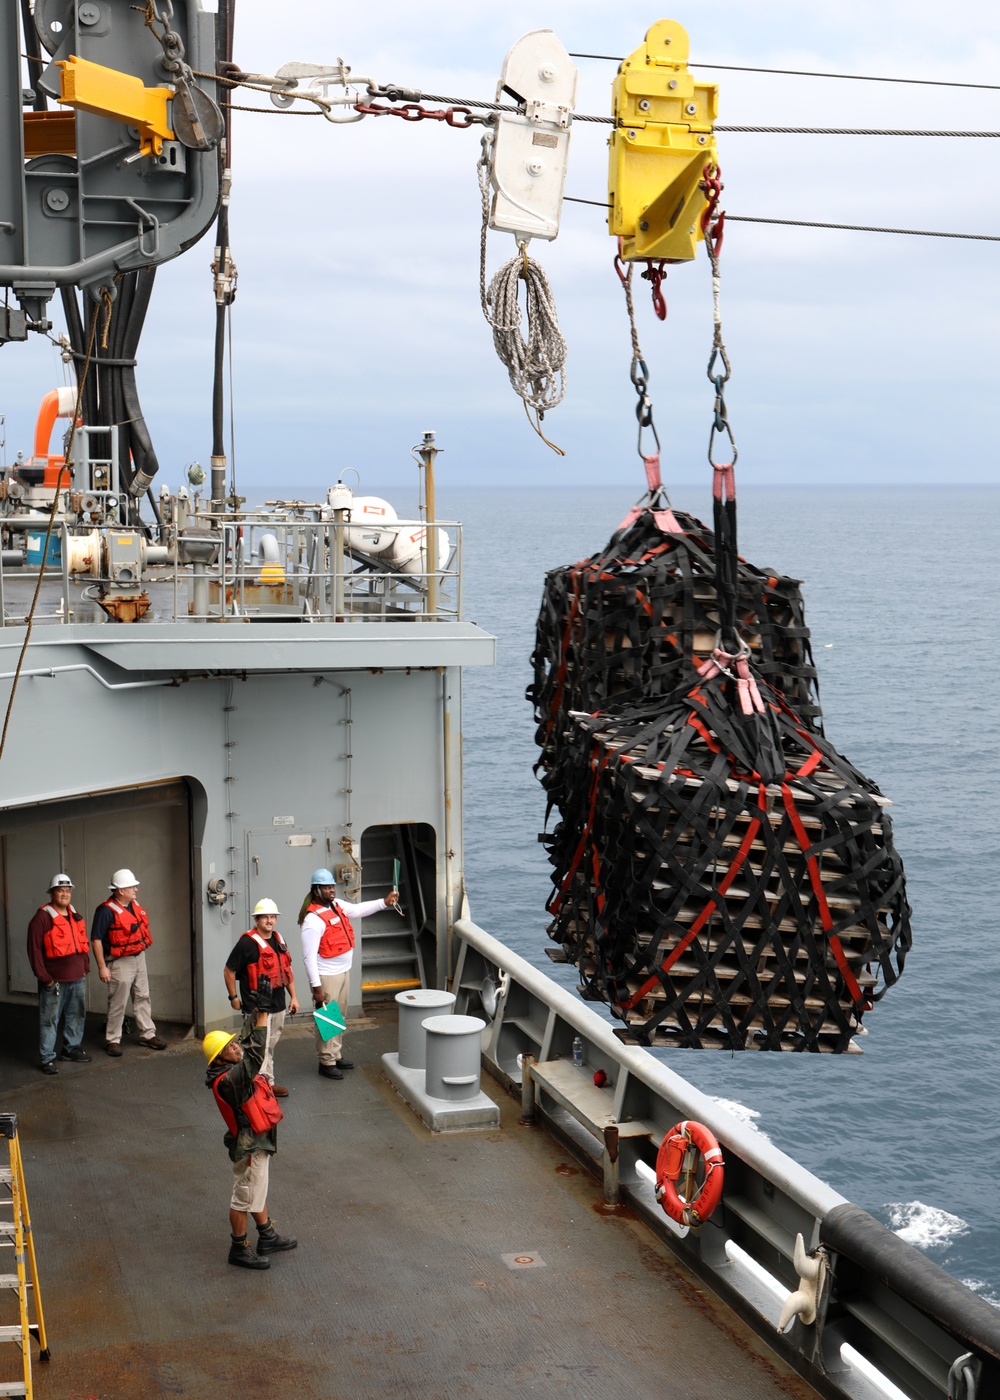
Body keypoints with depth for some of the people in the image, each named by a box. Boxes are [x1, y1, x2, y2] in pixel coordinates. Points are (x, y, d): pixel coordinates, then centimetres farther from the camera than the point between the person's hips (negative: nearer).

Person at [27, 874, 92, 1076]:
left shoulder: (76, 917, 12)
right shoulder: (42, 918, -10)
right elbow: (34, 950, -12)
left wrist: (85, 968, 15)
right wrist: (44, 977, -13)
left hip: (78, 979, 7)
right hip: (54, 982, -7)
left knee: (76, 1017, 15)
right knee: (49, 1020, -3)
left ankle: (71, 1048, 30)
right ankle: (47, 1058, 2)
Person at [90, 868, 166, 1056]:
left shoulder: (134, 905, 6)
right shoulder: (106, 910, -20)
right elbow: (96, 939, -20)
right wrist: (102, 967, -20)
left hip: (139, 958, 8)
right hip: (120, 962, -8)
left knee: (142, 998, 13)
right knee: (117, 1003, 0)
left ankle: (147, 1035, 22)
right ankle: (112, 1040, 11)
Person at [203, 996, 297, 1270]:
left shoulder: (235, 1066, -3)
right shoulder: (227, 1080, -31)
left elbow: (250, 1038, 8)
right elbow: (256, 1055, -39)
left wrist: (259, 1009, -2)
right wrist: (263, 1013, -38)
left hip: (258, 1140, 10)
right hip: (249, 1145, -10)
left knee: (257, 1188, 24)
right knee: (244, 1197, 5)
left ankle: (267, 1237, 40)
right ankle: (239, 1249, 20)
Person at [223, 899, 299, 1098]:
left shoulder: (278, 940, 11)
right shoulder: (247, 942, -13)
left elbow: (287, 970, 20)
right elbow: (229, 970, -8)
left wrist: (293, 996, 16)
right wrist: (233, 997, -5)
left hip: (278, 1005, 8)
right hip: (257, 1006, -8)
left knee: (271, 1044, 14)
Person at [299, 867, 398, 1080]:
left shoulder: (337, 905, 4)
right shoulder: (313, 920, -22)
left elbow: (358, 910, 13)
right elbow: (309, 956, -23)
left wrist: (384, 903, -1)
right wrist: (316, 986, -23)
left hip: (343, 972, 9)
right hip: (327, 976, -9)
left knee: (340, 1017, 18)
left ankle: (336, 1055, 31)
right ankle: (326, 1062, 8)